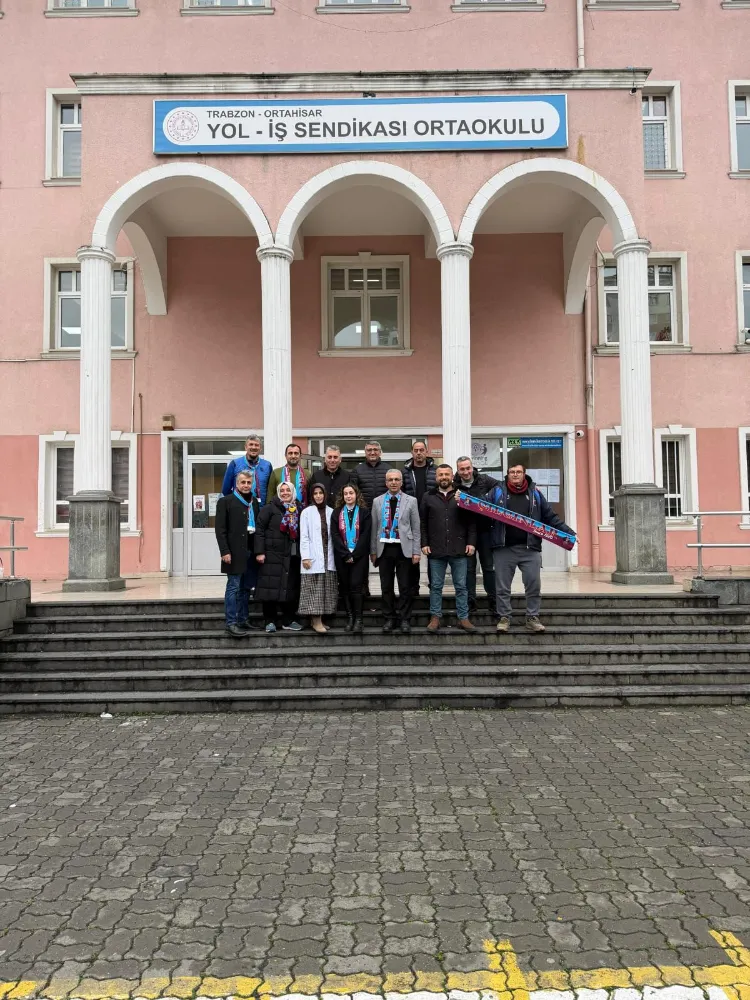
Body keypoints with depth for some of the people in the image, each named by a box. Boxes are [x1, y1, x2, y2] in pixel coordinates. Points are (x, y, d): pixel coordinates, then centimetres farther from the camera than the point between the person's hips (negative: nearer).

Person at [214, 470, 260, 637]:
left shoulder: (254, 502, 15)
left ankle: (243, 619, 17)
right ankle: (231, 623, -1)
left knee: (246, 587, 10)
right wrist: (225, 551, -13)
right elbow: (220, 528, -6)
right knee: (233, 587, -4)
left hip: (252, 551, 5)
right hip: (235, 552, -5)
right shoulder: (226, 501, -1)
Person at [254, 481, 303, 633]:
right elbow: (259, 530, -6)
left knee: (291, 589, 7)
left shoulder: (299, 509, 12)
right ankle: (270, 621, 6)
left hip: (293, 556, 4)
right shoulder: (270, 508, -1)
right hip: (273, 555, -4)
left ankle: (288, 621, 17)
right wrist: (260, 552, -13)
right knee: (271, 587, -2)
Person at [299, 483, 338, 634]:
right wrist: (305, 557, -11)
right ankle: (316, 621, -4)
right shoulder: (307, 512, 0)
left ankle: (317, 619, 13)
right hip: (313, 557, -4)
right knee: (315, 589, -5)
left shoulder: (331, 512, 8)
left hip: (328, 557, 4)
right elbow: (304, 536, -4)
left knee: (326, 589, 5)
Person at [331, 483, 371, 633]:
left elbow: (365, 535, -4)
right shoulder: (337, 513, 9)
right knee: (345, 587, 2)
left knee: (356, 586, -10)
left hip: (359, 556, -2)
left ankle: (358, 619, -6)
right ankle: (349, 618, 7)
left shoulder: (364, 512, 4)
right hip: (342, 556, 3)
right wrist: (346, 554, -10)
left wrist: (354, 555, -11)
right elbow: (335, 534, 1)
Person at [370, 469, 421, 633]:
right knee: (386, 587, 7)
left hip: (404, 549, -1)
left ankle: (404, 619, 11)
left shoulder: (411, 501, 4)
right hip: (384, 548, 2)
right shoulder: (377, 501, 8)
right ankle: (389, 618, 16)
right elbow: (374, 528, 9)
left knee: (405, 587, 1)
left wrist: (416, 551, -3)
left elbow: (416, 528, 2)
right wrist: (373, 551, 6)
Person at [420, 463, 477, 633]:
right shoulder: (428, 497, 8)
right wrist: (424, 544, -1)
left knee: (461, 586, 4)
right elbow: (422, 523, 7)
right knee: (436, 586, 6)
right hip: (435, 550, 0)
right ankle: (435, 617, 14)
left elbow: (471, 521, 4)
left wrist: (471, 542, -4)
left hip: (459, 549, 0)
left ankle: (463, 618, 12)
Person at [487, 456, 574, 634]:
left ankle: (532, 618, 11)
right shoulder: (497, 492, 6)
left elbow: (551, 518, 12)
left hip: (530, 549, 1)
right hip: (504, 548, -1)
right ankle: (504, 617, 15)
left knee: (534, 585, 0)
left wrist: (568, 533, 4)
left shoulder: (535, 494, 11)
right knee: (502, 586, 5)